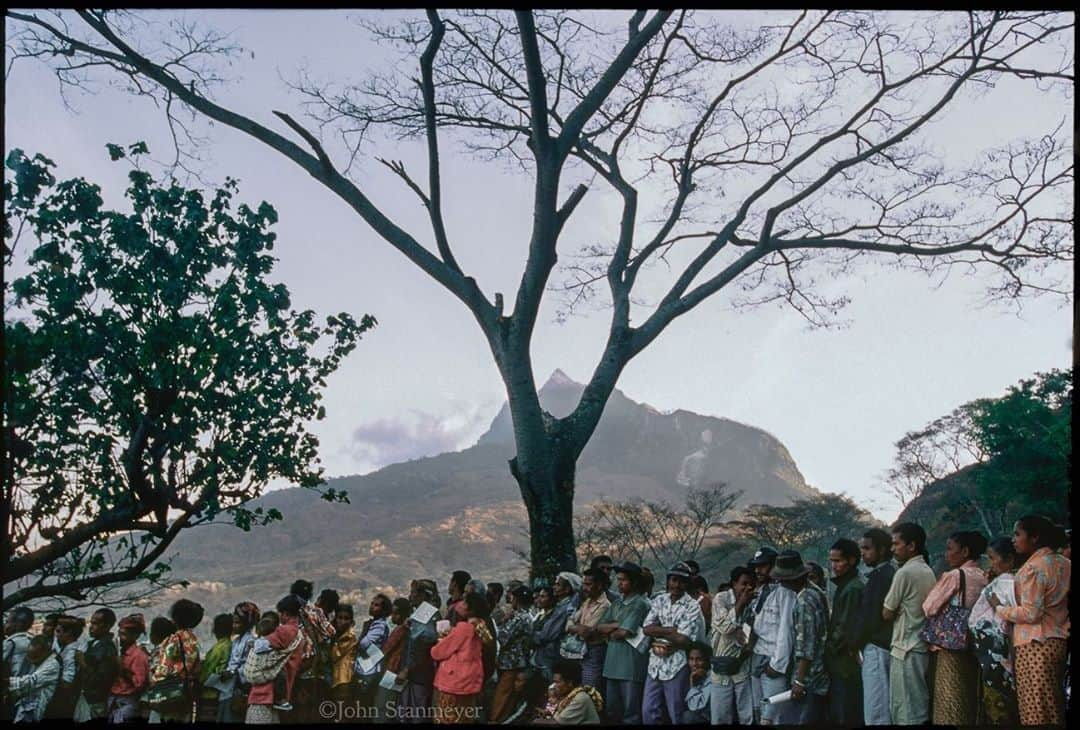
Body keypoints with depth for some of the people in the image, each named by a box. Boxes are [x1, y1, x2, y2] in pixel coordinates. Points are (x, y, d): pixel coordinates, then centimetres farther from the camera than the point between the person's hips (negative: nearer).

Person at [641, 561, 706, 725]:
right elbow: (647, 629, -1)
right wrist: (671, 630, -11)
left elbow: (683, 640, -16)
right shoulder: (659, 600, 8)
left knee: (676, 715, 4)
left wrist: (658, 631, -6)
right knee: (649, 713, 8)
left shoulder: (692, 607, -8)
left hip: (677, 666, -5)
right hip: (655, 664, 5)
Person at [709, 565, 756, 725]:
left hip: (743, 665, 3)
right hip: (722, 665, -3)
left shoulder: (753, 602, 3)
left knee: (748, 717, 7)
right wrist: (740, 603, -15)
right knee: (720, 718, 3)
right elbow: (724, 627, -17)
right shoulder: (721, 598, -6)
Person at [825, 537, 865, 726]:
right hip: (839, 664, 9)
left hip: (846, 665, -9)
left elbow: (846, 629, -20)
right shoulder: (844, 586, 14)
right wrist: (830, 649, 10)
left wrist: (829, 649, -8)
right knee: (836, 716, 14)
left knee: (846, 718, -3)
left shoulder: (854, 588, -16)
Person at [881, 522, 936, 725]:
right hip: (923, 646, 8)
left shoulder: (904, 572, -14)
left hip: (905, 649, -8)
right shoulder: (928, 571, 10)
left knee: (905, 711, -5)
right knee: (920, 707, 12)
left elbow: (887, 614, -9)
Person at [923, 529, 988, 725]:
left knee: (950, 703, 0)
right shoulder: (984, 577, 5)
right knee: (969, 701, 13)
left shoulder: (953, 576, -14)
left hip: (952, 646, -7)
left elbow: (929, 608, -11)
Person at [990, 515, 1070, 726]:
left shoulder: (1033, 568, -15)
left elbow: (1031, 613, -19)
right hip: (1059, 641, 9)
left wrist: (999, 608, -7)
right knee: (1055, 707, 13)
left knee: (1035, 710, -3)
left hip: (1035, 645, -9)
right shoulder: (1064, 563, 9)